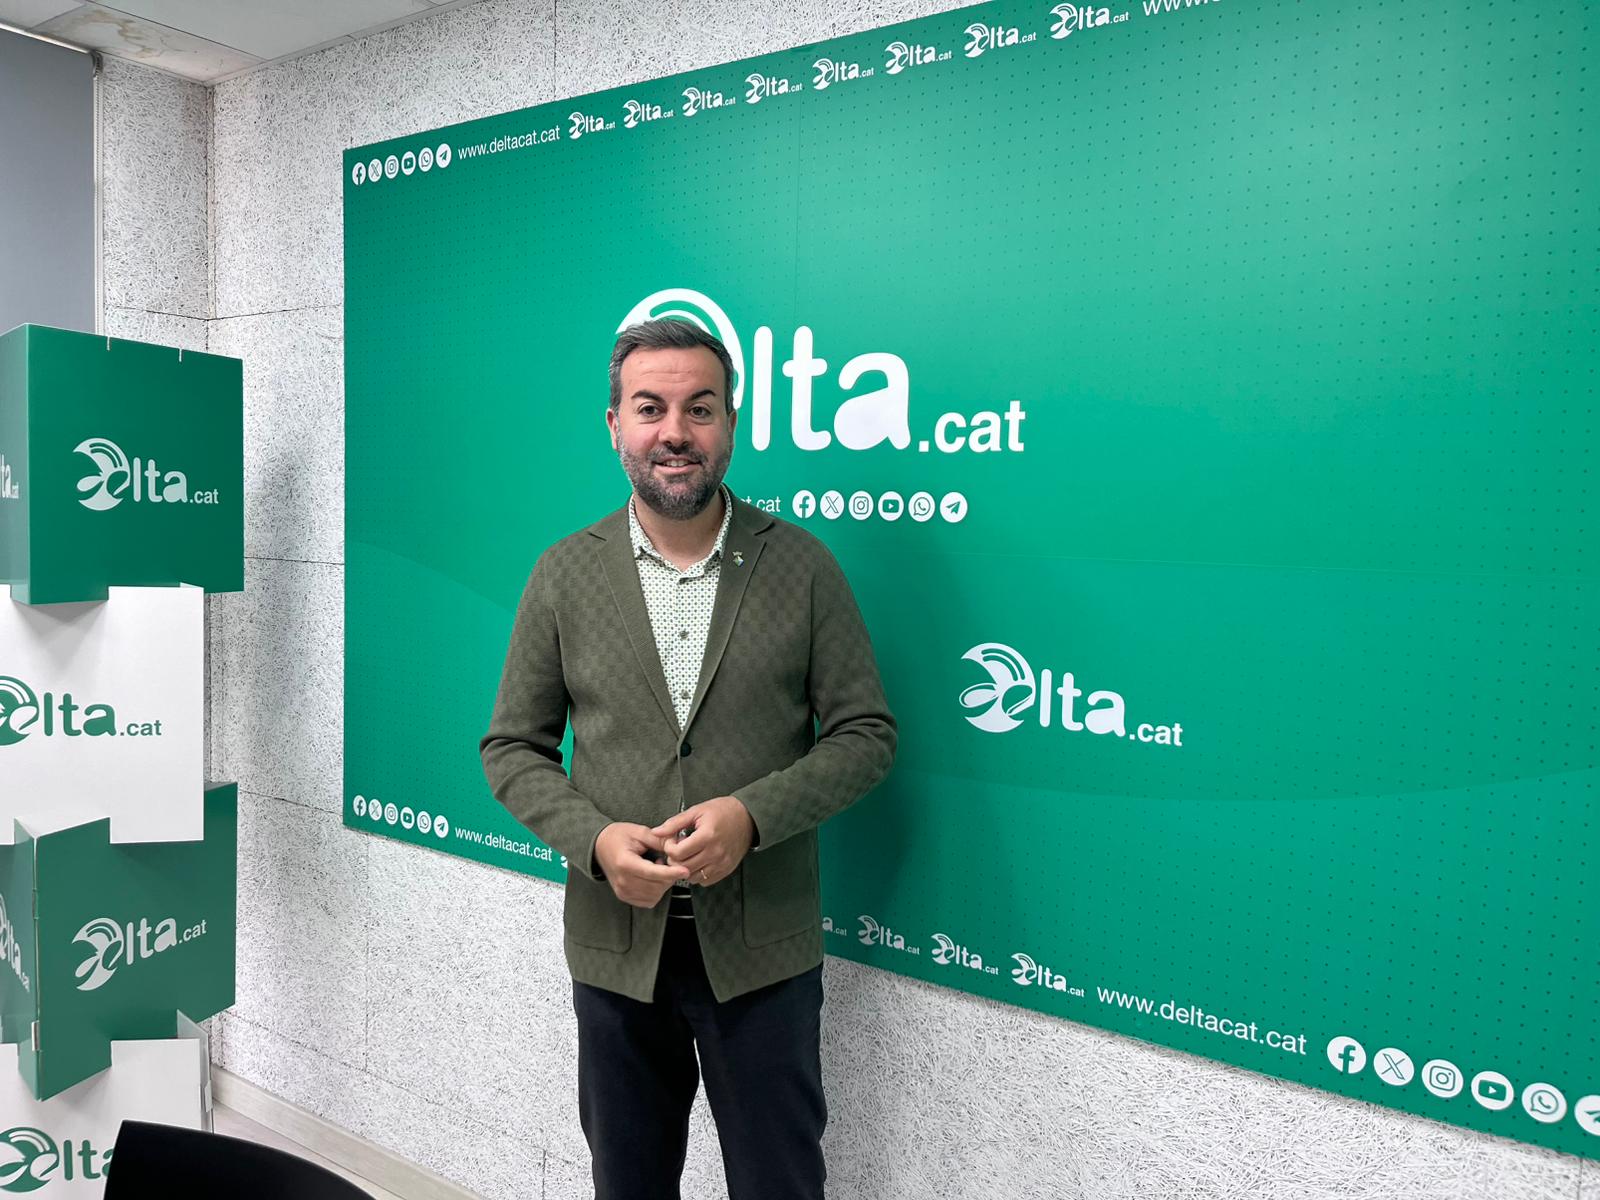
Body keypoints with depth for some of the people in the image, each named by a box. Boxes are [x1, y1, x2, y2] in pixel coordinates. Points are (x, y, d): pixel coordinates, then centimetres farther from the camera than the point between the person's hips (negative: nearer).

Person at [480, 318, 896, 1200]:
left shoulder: (801, 565, -5)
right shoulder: (564, 574, -1)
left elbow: (865, 735, -4)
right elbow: (512, 748, 3)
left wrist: (751, 815, -19)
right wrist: (594, 839, -15)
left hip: (762, 951, -1)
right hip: (616, 945, 2)